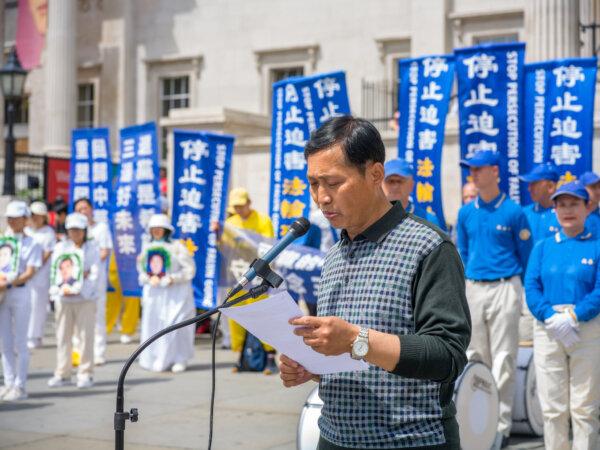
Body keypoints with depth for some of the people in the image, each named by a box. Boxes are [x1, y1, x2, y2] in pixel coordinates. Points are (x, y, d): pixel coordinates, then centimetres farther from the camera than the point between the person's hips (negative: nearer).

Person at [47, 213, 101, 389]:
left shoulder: (92, 247, 5)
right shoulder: (60, 247, 11)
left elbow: (96, 273, -3)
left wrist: (80, 289, -15)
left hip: (85, 298, -2)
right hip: (63, 298, 2)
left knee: (85, 336, -3)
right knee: (63, 336, 5)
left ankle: (85, 374, 4)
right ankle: (62, 374, 14)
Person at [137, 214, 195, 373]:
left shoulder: (176, 246, -4)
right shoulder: (147, 247, 12)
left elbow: (190, 269, -4)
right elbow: (142, 270, 17)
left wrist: (173, 278, -15)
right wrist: (149, 279, -3)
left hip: (176, 293, -4)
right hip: (154, 294, 4)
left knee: (176, 324, -8)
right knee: (153, 325, 0)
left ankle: (180, 359, 2)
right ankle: (156, 360, 10)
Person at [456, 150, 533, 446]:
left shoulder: (513, 212, -5)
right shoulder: (466, 213, 8)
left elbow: (526, 256, 3)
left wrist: (513, 287, 5)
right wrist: (470, 283, 15)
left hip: (505, 289, -4)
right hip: (472, 289, 4)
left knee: (503, 360, -3)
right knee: (474, 358, 8)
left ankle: (501, 426, 2)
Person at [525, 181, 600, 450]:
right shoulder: (543, 248, 13)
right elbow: (531, 287, 3)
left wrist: (572, 317, -17)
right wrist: (551, 317, -13)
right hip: (547, 330, 2)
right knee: (552, 406, 3)